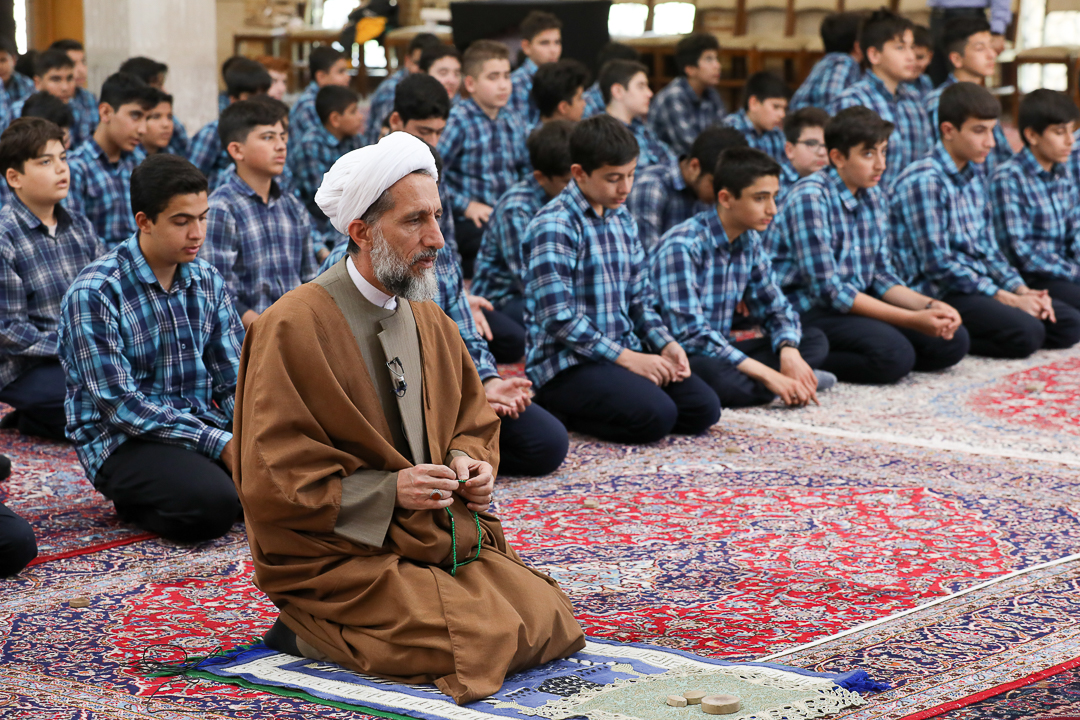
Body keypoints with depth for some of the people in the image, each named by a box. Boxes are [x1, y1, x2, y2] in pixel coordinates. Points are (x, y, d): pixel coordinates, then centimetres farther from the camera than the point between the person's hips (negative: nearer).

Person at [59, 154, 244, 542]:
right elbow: (119, 404, -18)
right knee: (210, 507, -33)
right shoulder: (94, 292, -14)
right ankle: (135, 499, -2)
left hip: (204, 425, 6)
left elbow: (233, 379, 8)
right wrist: (218, 443, -22)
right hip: (122, 441, -6)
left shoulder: (207, 281, 6)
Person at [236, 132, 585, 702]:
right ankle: (309, 634, -1)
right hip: (341, 554, -8)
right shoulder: (293, 328, -14)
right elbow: (271, 480, -16)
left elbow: (474, 418, 24)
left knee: (551, 624, -7)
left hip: (445, 536, 8)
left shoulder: (429, 321, 11)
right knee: (480, 643, -22)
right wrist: (389, 490, -20)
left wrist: (468, 461, 0)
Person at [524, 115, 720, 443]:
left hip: (625, 353, 9)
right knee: (655, 416, -28)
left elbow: (640, 296, 17)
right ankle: (557, 410, -4)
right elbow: (559, 320, -20)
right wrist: (627, 358, -19)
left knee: (703, 409, -8)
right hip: (565, 364, -9)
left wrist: (666, 345, -1)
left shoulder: (622, 220, 14)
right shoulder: (553, 227, -13)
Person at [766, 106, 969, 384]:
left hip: (857, 304, 9)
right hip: (807, 311, -9)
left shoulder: (873, 197, 10)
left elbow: (881, 275, 12)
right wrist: (912, 320, -22)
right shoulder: (810, 199, -17)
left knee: (953, 340, -5)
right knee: (894, 354, -31)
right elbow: (828, 290, -21)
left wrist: (929, 306, -8)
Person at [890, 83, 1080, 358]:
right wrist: (1007, 299, -17)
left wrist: (1021, 291, 0)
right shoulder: (924, 181, -15)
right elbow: (937, 264, -19)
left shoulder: (975, 173, 13)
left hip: (982, 284, 9)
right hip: (939, 293, -9)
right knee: (1026, 333, -28)